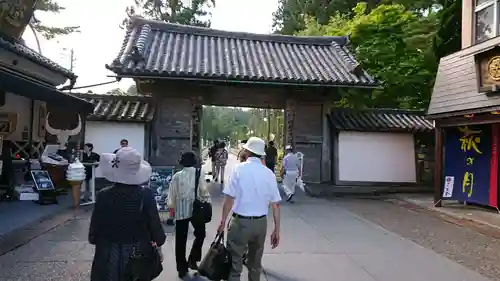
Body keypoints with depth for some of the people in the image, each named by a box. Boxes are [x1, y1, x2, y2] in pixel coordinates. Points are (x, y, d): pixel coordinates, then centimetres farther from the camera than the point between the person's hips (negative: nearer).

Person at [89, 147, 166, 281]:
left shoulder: (104, 196, -14)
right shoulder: (146, 195, -15)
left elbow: (95, 228, -5)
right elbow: (155, 225, -8)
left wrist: (93, 239, 17)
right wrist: (158, 247, 8)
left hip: (109, 256, 0)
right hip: (139, 255, 0)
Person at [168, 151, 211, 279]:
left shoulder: (177, 175, 2)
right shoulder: (199, 173, -5)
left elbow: (172, 194, 3)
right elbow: (204, 190, -10)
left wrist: (172, 207, 15)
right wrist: (207, 201, 2)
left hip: (180, 210, 2)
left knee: (181, 240, 10)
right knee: (200, 234, 21)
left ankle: (182, 269, 17)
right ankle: (192, 260, 17)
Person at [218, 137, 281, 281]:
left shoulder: (239, 168, -10)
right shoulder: (269, 173, -1)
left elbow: (229, 198, -15)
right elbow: (276, 204, 0)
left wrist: (223, 221, -4)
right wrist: (276, 230, 8)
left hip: (241, 222, -4)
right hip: (261, 223, 4)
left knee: (235, 263, 7)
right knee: (255, 262, 22)